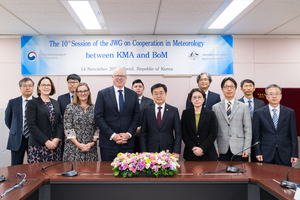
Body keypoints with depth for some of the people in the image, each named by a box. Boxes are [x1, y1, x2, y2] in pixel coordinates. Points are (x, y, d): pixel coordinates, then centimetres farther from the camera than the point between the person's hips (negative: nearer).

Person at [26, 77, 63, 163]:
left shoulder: (56, 103, 15)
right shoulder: (33, 103, -1)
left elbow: (60, 122, 11)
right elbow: (31, 125, -9)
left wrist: (57, 138, -5)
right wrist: (46, 141, -13)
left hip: (55, 145, 4)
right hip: (38, 146, -4)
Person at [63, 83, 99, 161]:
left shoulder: (94, 108, 8)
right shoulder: (70, 107, 2)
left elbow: (97, 128, 8)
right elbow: (67, 128, -4)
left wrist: (93, 142, -6)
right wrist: (78, 144, -11)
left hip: (91, 148, 2)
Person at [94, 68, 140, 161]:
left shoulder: (133, 95, 8)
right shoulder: (102, 94, 1)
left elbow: (136, 116, 7)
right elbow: (98, 117, -4)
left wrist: (129, 134, -7)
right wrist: (112, 135, -11)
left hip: (127, 142, 2)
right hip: (108, 142, -1)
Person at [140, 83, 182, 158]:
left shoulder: (174, 110, 1)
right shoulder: (147, 111, 4)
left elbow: (178, 133, 1)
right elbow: (143, 133, 4)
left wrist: (176, 152, -7)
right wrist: (144, 152, -3)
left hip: (168, 150, 0)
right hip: (151, 150, 1)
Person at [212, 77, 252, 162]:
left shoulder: (244, 107, 6)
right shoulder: (215, 107, 8)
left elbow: (248, 130, 2)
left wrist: (247, 149, -5)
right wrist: (215, 148, -1)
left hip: (239, 149, -1)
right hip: (222, 150, 1)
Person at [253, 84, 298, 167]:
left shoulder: (290, 112, 5)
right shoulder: (259, 113, 2)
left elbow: (293, 135, 5)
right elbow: (256, 135, 3)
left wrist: (294, 154, 1)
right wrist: (258, 153, -3)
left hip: (285, 154, 1)